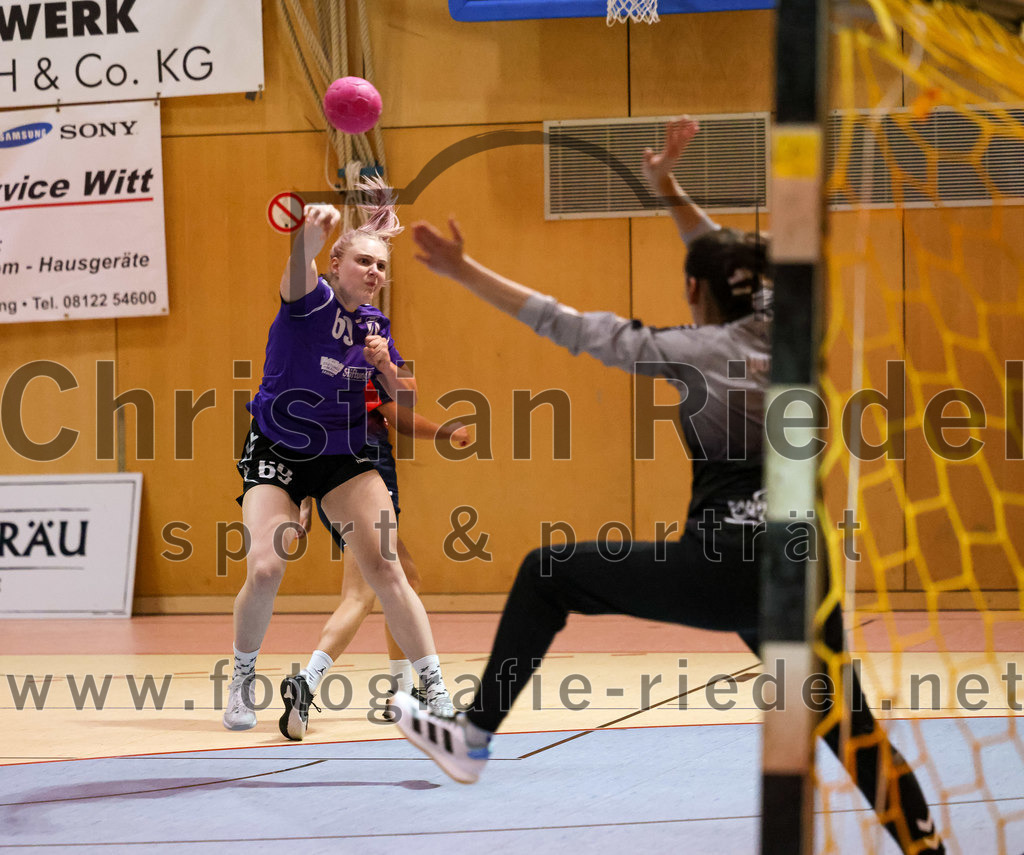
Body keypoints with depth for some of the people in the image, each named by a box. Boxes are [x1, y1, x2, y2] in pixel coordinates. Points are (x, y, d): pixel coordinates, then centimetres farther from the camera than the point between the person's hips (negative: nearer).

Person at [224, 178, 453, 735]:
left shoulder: (376, 326, 4)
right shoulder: (310, 300, -12)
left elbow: (407, 402, 11)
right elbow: (299, 270, -38)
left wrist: (386, 365, -11)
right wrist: (311, 230, -61)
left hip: (345, 459, 4)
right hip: (276, 454, -4)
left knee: (385, 569, -8)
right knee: (264, 571, -17)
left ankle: (435, 688, -2)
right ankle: (242, 680, 9)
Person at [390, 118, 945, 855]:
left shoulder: (689, 350, -4)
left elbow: (566, 326, -3)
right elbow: (731, 262, 29)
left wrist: (466, 272, 2)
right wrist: (669, 190, 28)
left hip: (718, 568, -5)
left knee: (546, 574, 11)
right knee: (844, 720, 15)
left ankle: (473, 737, 13)